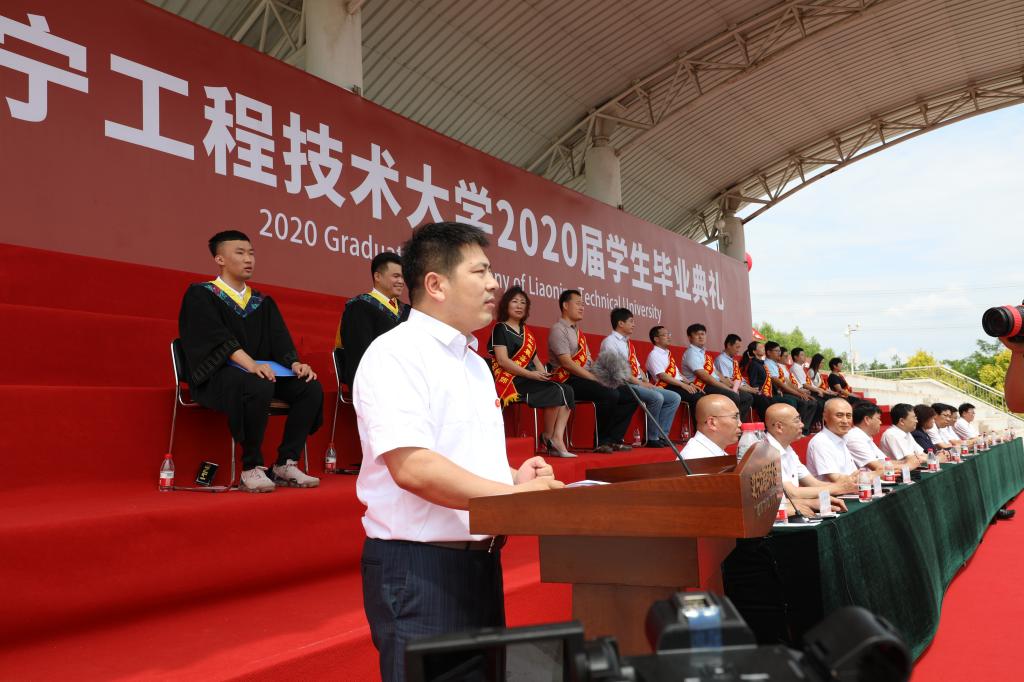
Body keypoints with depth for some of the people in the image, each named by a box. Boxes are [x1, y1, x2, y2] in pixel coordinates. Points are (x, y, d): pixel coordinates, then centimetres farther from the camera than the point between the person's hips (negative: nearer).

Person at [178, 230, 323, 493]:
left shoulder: (262, 302, 18)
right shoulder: (200, 295, 0)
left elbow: (279, 341, 9)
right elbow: (218, 338, -16)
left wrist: (295, 364, -14)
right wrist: (251, 365, -31)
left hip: (262, 370, 6)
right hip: (218, 375, -6)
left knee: (311, 387, -19)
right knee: (259, 388, -38)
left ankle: (286, 464, -12)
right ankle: (251, 469, -24)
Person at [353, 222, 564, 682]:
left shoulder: (474, 363, 14)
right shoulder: (395, 354, -14)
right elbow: (412, 467, -25)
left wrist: (513, 478, 2)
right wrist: (513, 494, -22)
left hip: (481, 560, 9)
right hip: (418, 566, -9)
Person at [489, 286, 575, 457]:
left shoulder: (527, 332, 23)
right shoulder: (500, 329, 0)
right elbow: (503, 361, -12)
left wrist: (544, 375, -4)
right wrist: (531, 374, -18)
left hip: (531, 379, 8)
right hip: (513, 381, -7)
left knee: (567, 390, -15)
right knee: (556, 392, -25)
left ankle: (558, 440, -22)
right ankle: (548, 438, -9)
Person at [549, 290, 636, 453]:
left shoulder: (579, 332, 22)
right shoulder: (558, 329, -5)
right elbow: (567, 363, -16)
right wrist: (596, 379, -18)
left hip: (587, 379, 9)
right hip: (569, 381, -9)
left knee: (630, 396, 0)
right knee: (610, 395, -30)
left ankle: (613, 439, -2)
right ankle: (601, 441, -15)